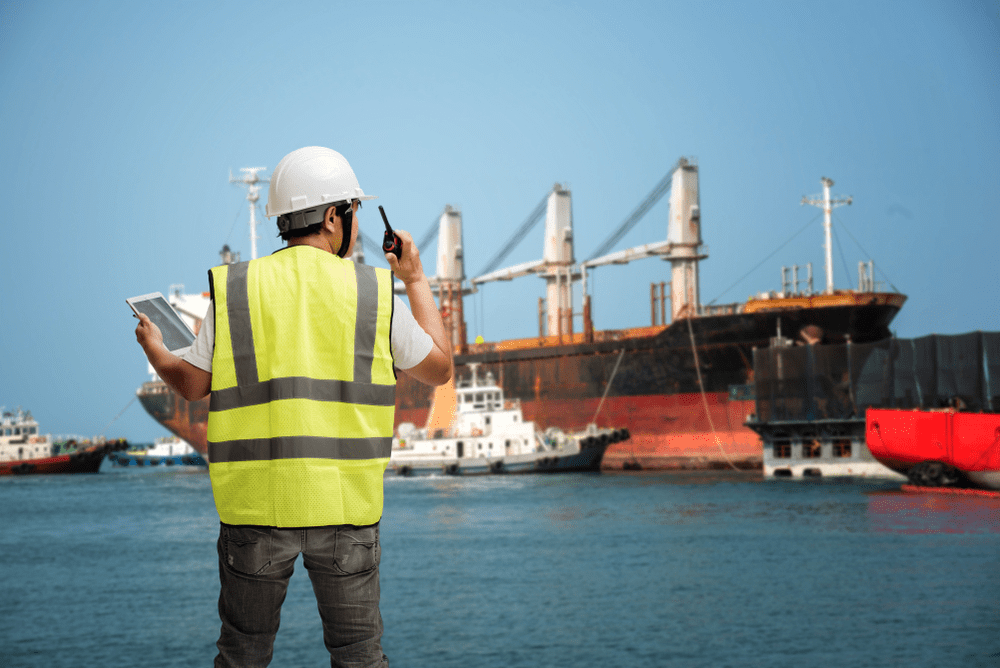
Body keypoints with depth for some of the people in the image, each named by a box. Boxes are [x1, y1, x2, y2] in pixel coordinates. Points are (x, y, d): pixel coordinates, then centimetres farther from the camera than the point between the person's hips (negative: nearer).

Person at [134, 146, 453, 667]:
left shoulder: (234, 288, 1)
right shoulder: (372, 293, -1)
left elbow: (193, 385, 9)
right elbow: (438, 369, 12)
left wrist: (153, 350, 31)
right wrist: (417, 281, 24)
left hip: (256, 502, 1)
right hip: (344, 504, -1)